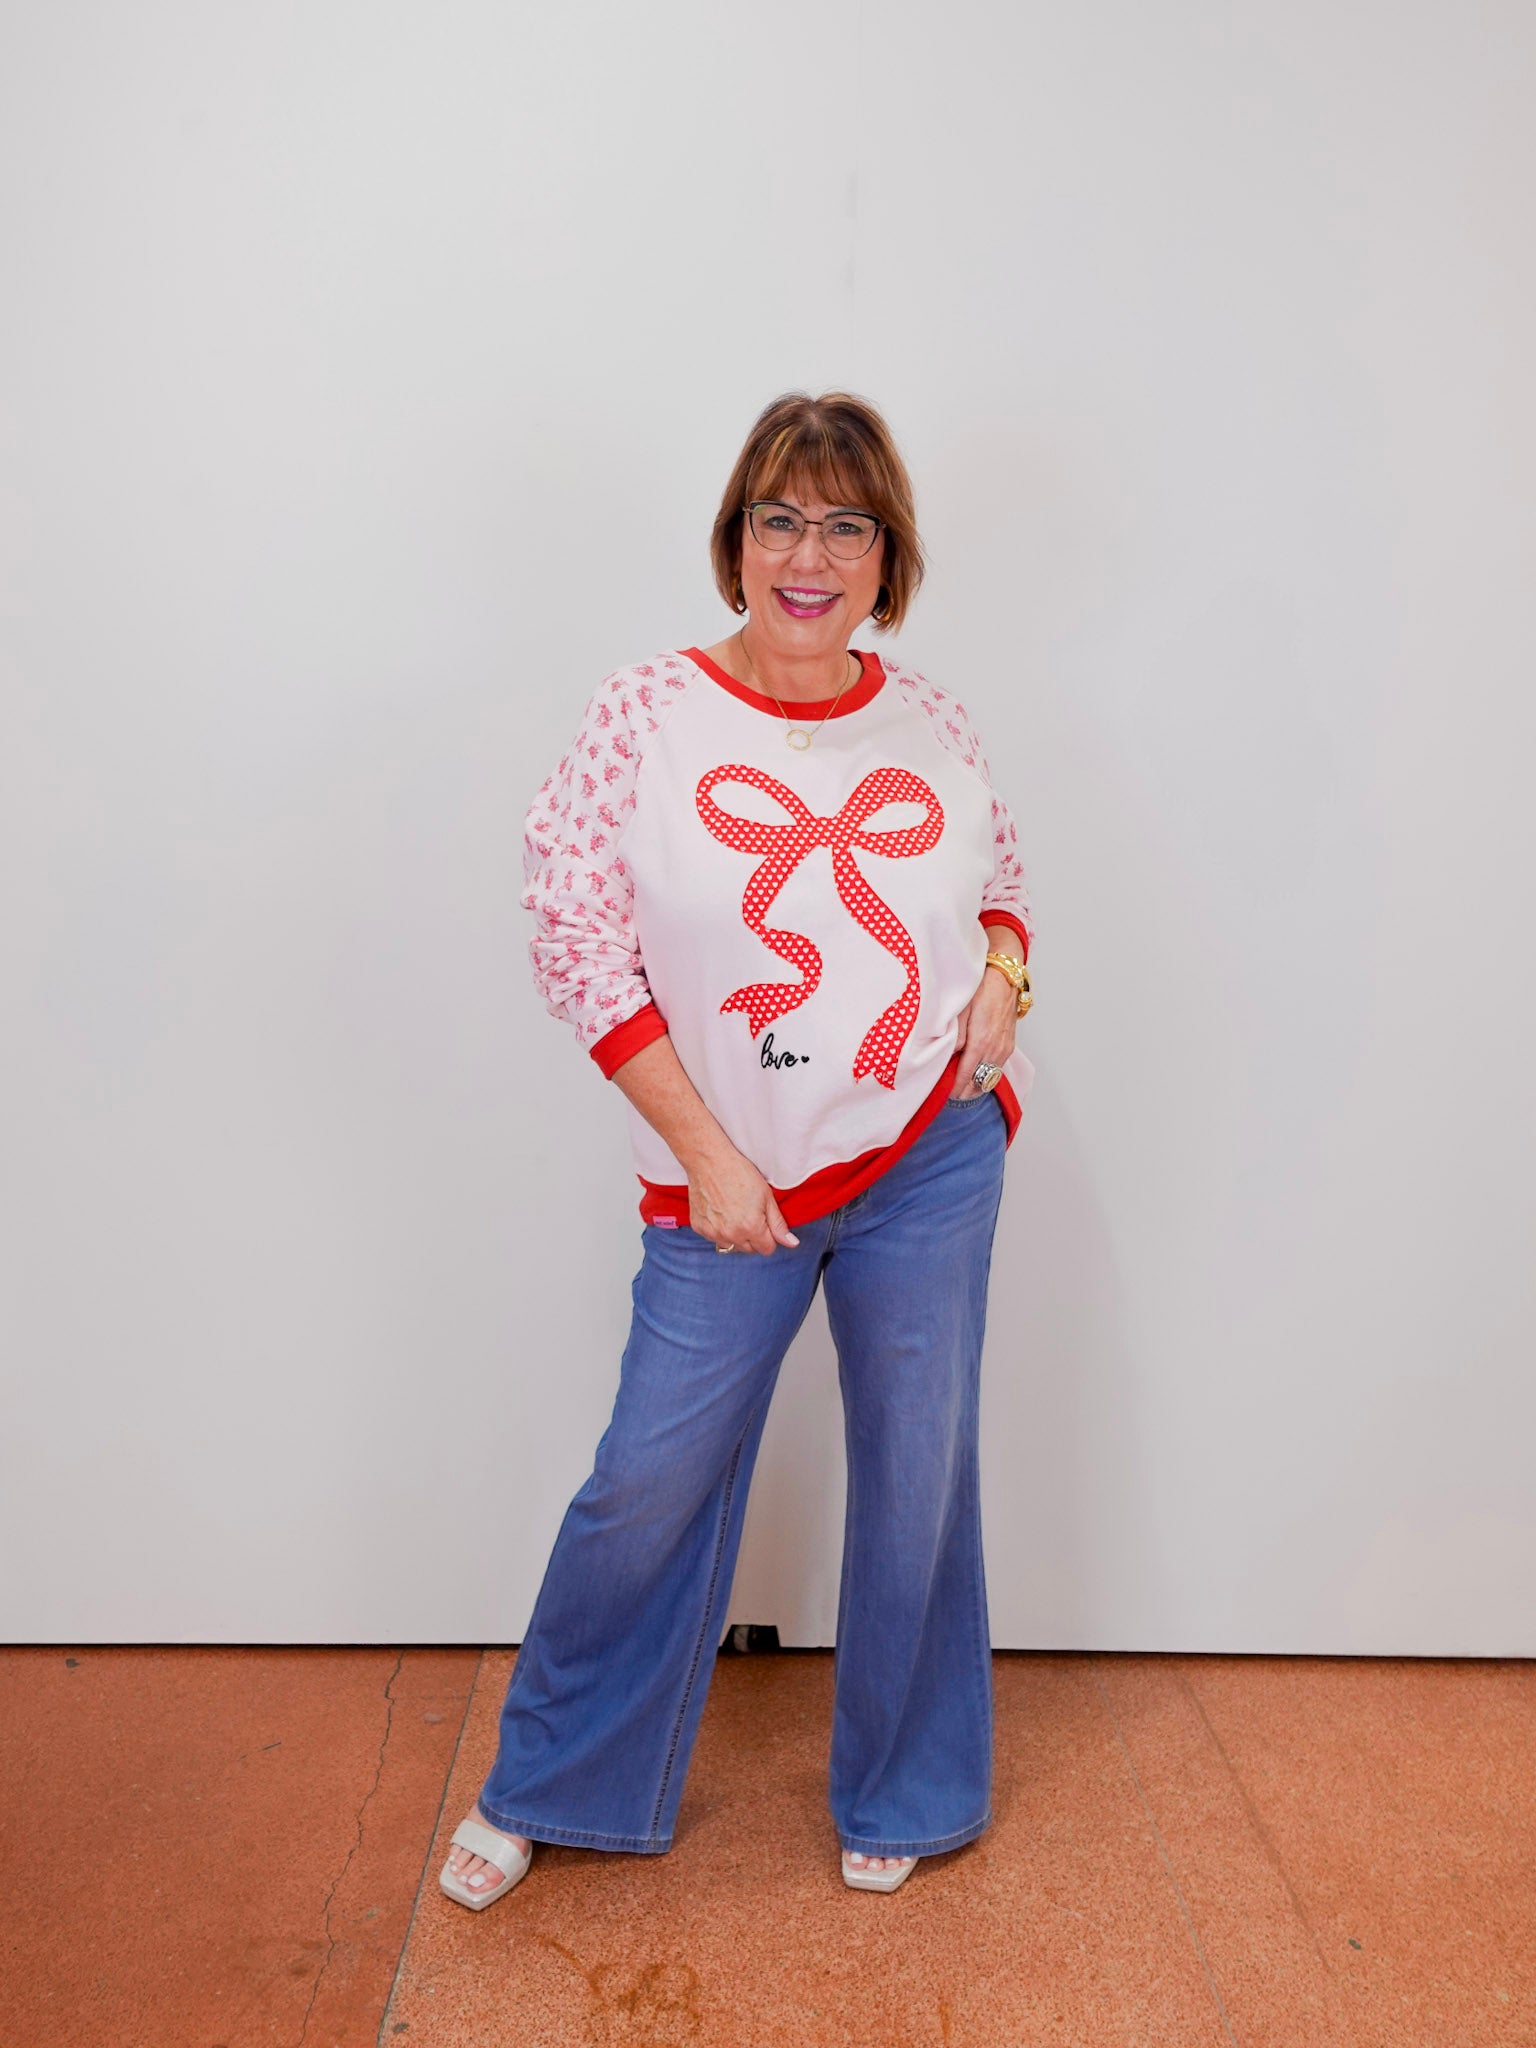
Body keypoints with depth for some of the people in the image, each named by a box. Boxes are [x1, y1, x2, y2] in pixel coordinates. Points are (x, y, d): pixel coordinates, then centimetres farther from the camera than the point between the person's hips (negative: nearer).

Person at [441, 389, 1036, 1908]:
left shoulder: (931, 725, 2)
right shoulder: (646, 716, -7)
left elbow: (1004, 886, 18)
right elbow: (574, 941, -9)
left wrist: (1001, 974, -6)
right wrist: (703, 1153, -12)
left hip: (932, 1159, 3)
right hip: (730, 1181, -2)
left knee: (916, 1476, 14)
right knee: (651, 1480, 7)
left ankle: (903, 1792, 39)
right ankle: (548, 1784, 34)